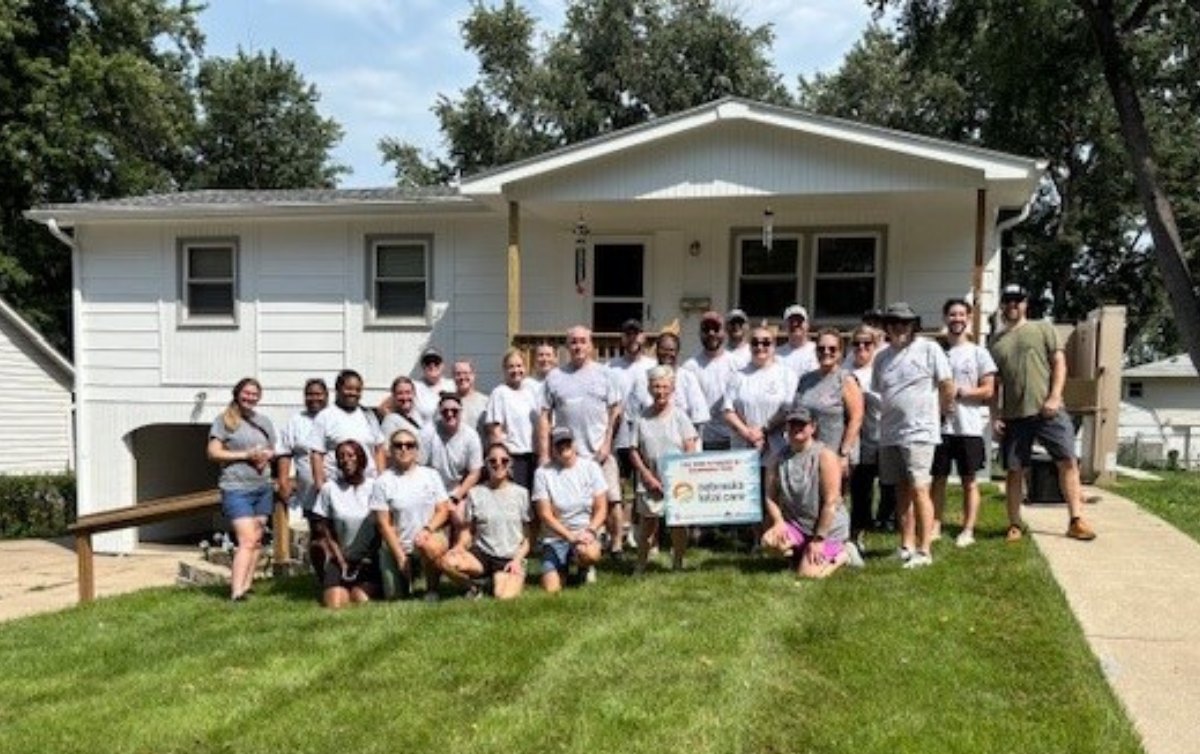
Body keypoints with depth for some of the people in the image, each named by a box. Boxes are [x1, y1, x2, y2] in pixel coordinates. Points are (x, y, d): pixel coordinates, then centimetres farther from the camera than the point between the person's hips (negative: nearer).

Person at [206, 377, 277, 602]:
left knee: (257, 540, 8)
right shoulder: (224, 420, -1)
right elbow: (213, 452, -6)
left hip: (263, 488, 6)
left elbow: (274, 449, 21)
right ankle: (236, 592, -16)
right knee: (247, 540, -15)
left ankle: (246, 586, 18)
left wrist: (266, 456, -3)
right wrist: (246, 455, -13)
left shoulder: (264, 421, 15)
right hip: (236, 488, -6)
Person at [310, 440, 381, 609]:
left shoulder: (374, 487, -2)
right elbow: (323, 532, 5)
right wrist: (341, 560, -3)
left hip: (369, 558, -1)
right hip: (340, 557, 1)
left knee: (362, 600, -19)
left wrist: (366, 560, -6)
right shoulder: (329, 489, 1)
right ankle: (346, 588, 14)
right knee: (335, 604, -17)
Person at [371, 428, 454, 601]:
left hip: (429, 537, 0)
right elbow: (384, 523, -5)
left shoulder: (431, 475, 3)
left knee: (429, 546, -35)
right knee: (395, 596, -4)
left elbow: (443, 510, 1)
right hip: (396, 547, 1)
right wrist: (400, 556, -9)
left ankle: (432, 589, -8)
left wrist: (427, 529, -18)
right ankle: (408, 575, 31)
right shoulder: (383, 481, -3)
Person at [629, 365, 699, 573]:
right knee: (648, 522, 6)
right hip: (650, 482, 1)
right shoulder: (642, 418, -1)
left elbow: (691, 449, -3)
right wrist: (647, 476, -7)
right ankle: (640, 565, 16)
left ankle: (677, 563, 19)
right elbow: (633, 451, 1)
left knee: (678, 521, 5)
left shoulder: (679, 416, -1)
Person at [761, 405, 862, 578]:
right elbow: (770, 497, 2)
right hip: (795, 524, 4)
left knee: (807, 573, -18)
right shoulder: (779, 459, 2)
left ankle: (843, 553, 11)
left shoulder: (825, 456, -13)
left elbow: (831, 503, -16)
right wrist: (779, 522, -16)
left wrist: (818, 539, -17)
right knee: (769, 541, -25)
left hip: (827, 528, -4)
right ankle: (798, 553, 8)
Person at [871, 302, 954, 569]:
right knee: (901, 491, 11)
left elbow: (948, 386, -2)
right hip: (889, 434, 6)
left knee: (918, 489, -10)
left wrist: (940, 410, 9)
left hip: (919, 432, -6)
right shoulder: (882, 357, 13)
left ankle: (925, 550, -5)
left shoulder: (929, 349, -4)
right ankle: (907, 546, 20)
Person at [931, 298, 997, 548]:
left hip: (968, 426, -2)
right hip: (940, 424, 2)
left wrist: (958, 392, -13)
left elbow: (988, 390, -2)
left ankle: (968, 530, 10)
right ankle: (935, 527, 14)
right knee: (938, 478, 7)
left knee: (969, 480, 5)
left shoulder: (978, 353, 2)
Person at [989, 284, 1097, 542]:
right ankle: (1015, 525, 11)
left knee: (1068, 461, -7)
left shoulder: (1043, 329, 9)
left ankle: (1076, 521, -1)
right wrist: (995, 416, 5)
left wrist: (1054, 397, -11)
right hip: (1013, 415, 2)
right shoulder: (996, 343, 15)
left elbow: (1059, 363, 1)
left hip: (1048, 411, -2)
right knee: (1013, 470, 4)